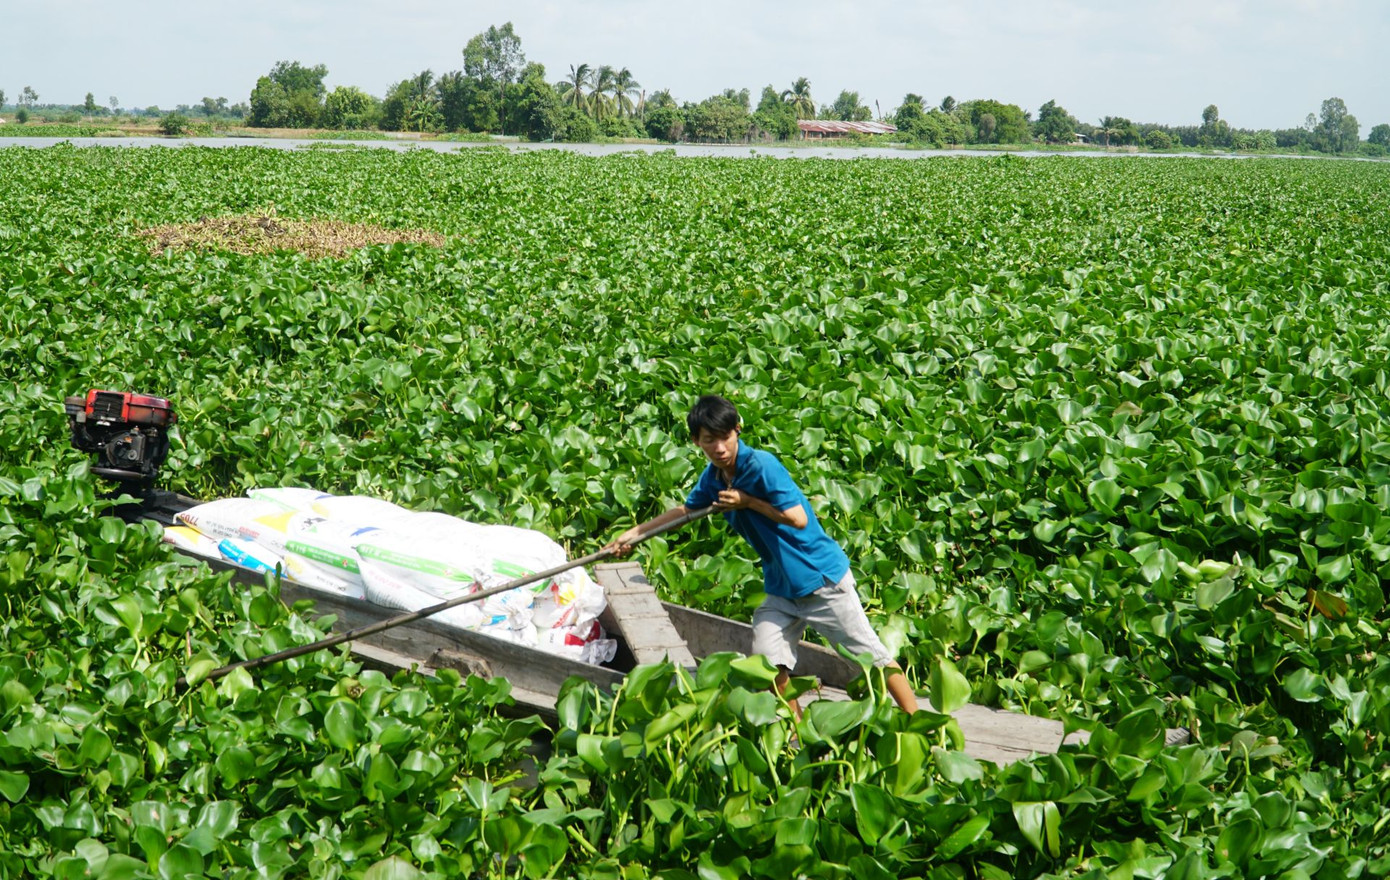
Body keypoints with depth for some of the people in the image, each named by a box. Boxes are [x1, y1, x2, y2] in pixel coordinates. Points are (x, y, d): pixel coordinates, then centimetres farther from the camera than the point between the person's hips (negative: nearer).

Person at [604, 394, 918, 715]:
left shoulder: (761, 465, -22)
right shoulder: (712, 477, 1)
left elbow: (798, 518, -26)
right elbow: (686, 509, 21)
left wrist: (748, 502, -19)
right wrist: (633, 533, 21)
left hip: (822, 577, -7)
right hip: (781, 587, 7)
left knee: (870, 650, 1)